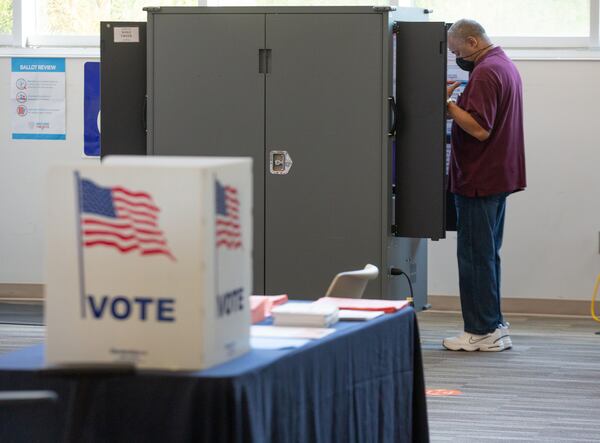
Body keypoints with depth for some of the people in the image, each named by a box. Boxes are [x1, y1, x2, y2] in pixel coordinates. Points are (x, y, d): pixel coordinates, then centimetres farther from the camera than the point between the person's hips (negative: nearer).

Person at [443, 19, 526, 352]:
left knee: (476, 256, -5)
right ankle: (494, 328, 18)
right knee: (487, 255, 15)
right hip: (498, 177, 10)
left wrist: (447, 103, -20)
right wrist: (457, 104, 9)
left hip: (479, 180, -10)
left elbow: (479, 128, -24)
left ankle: (481, 332, -2)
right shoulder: (505, 65, 15)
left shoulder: (486, 73, -18)